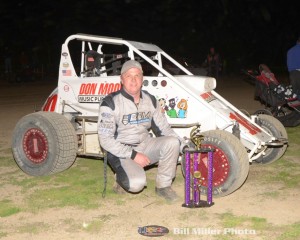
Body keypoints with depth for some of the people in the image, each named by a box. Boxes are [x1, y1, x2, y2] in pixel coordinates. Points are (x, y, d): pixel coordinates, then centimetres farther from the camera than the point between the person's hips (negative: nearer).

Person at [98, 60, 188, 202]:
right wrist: (133, 155, -21)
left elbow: (163, 129, 9)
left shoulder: (151, 100, 4)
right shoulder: (110, 103, -13)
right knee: (137, 183, -32)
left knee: (172, 142, -22)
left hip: (145, 146, 5)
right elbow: (105, 139, -16)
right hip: (121, 152, -5)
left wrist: (185, 146, -5)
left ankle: (163, 186, -5)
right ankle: (121, 178, 6)